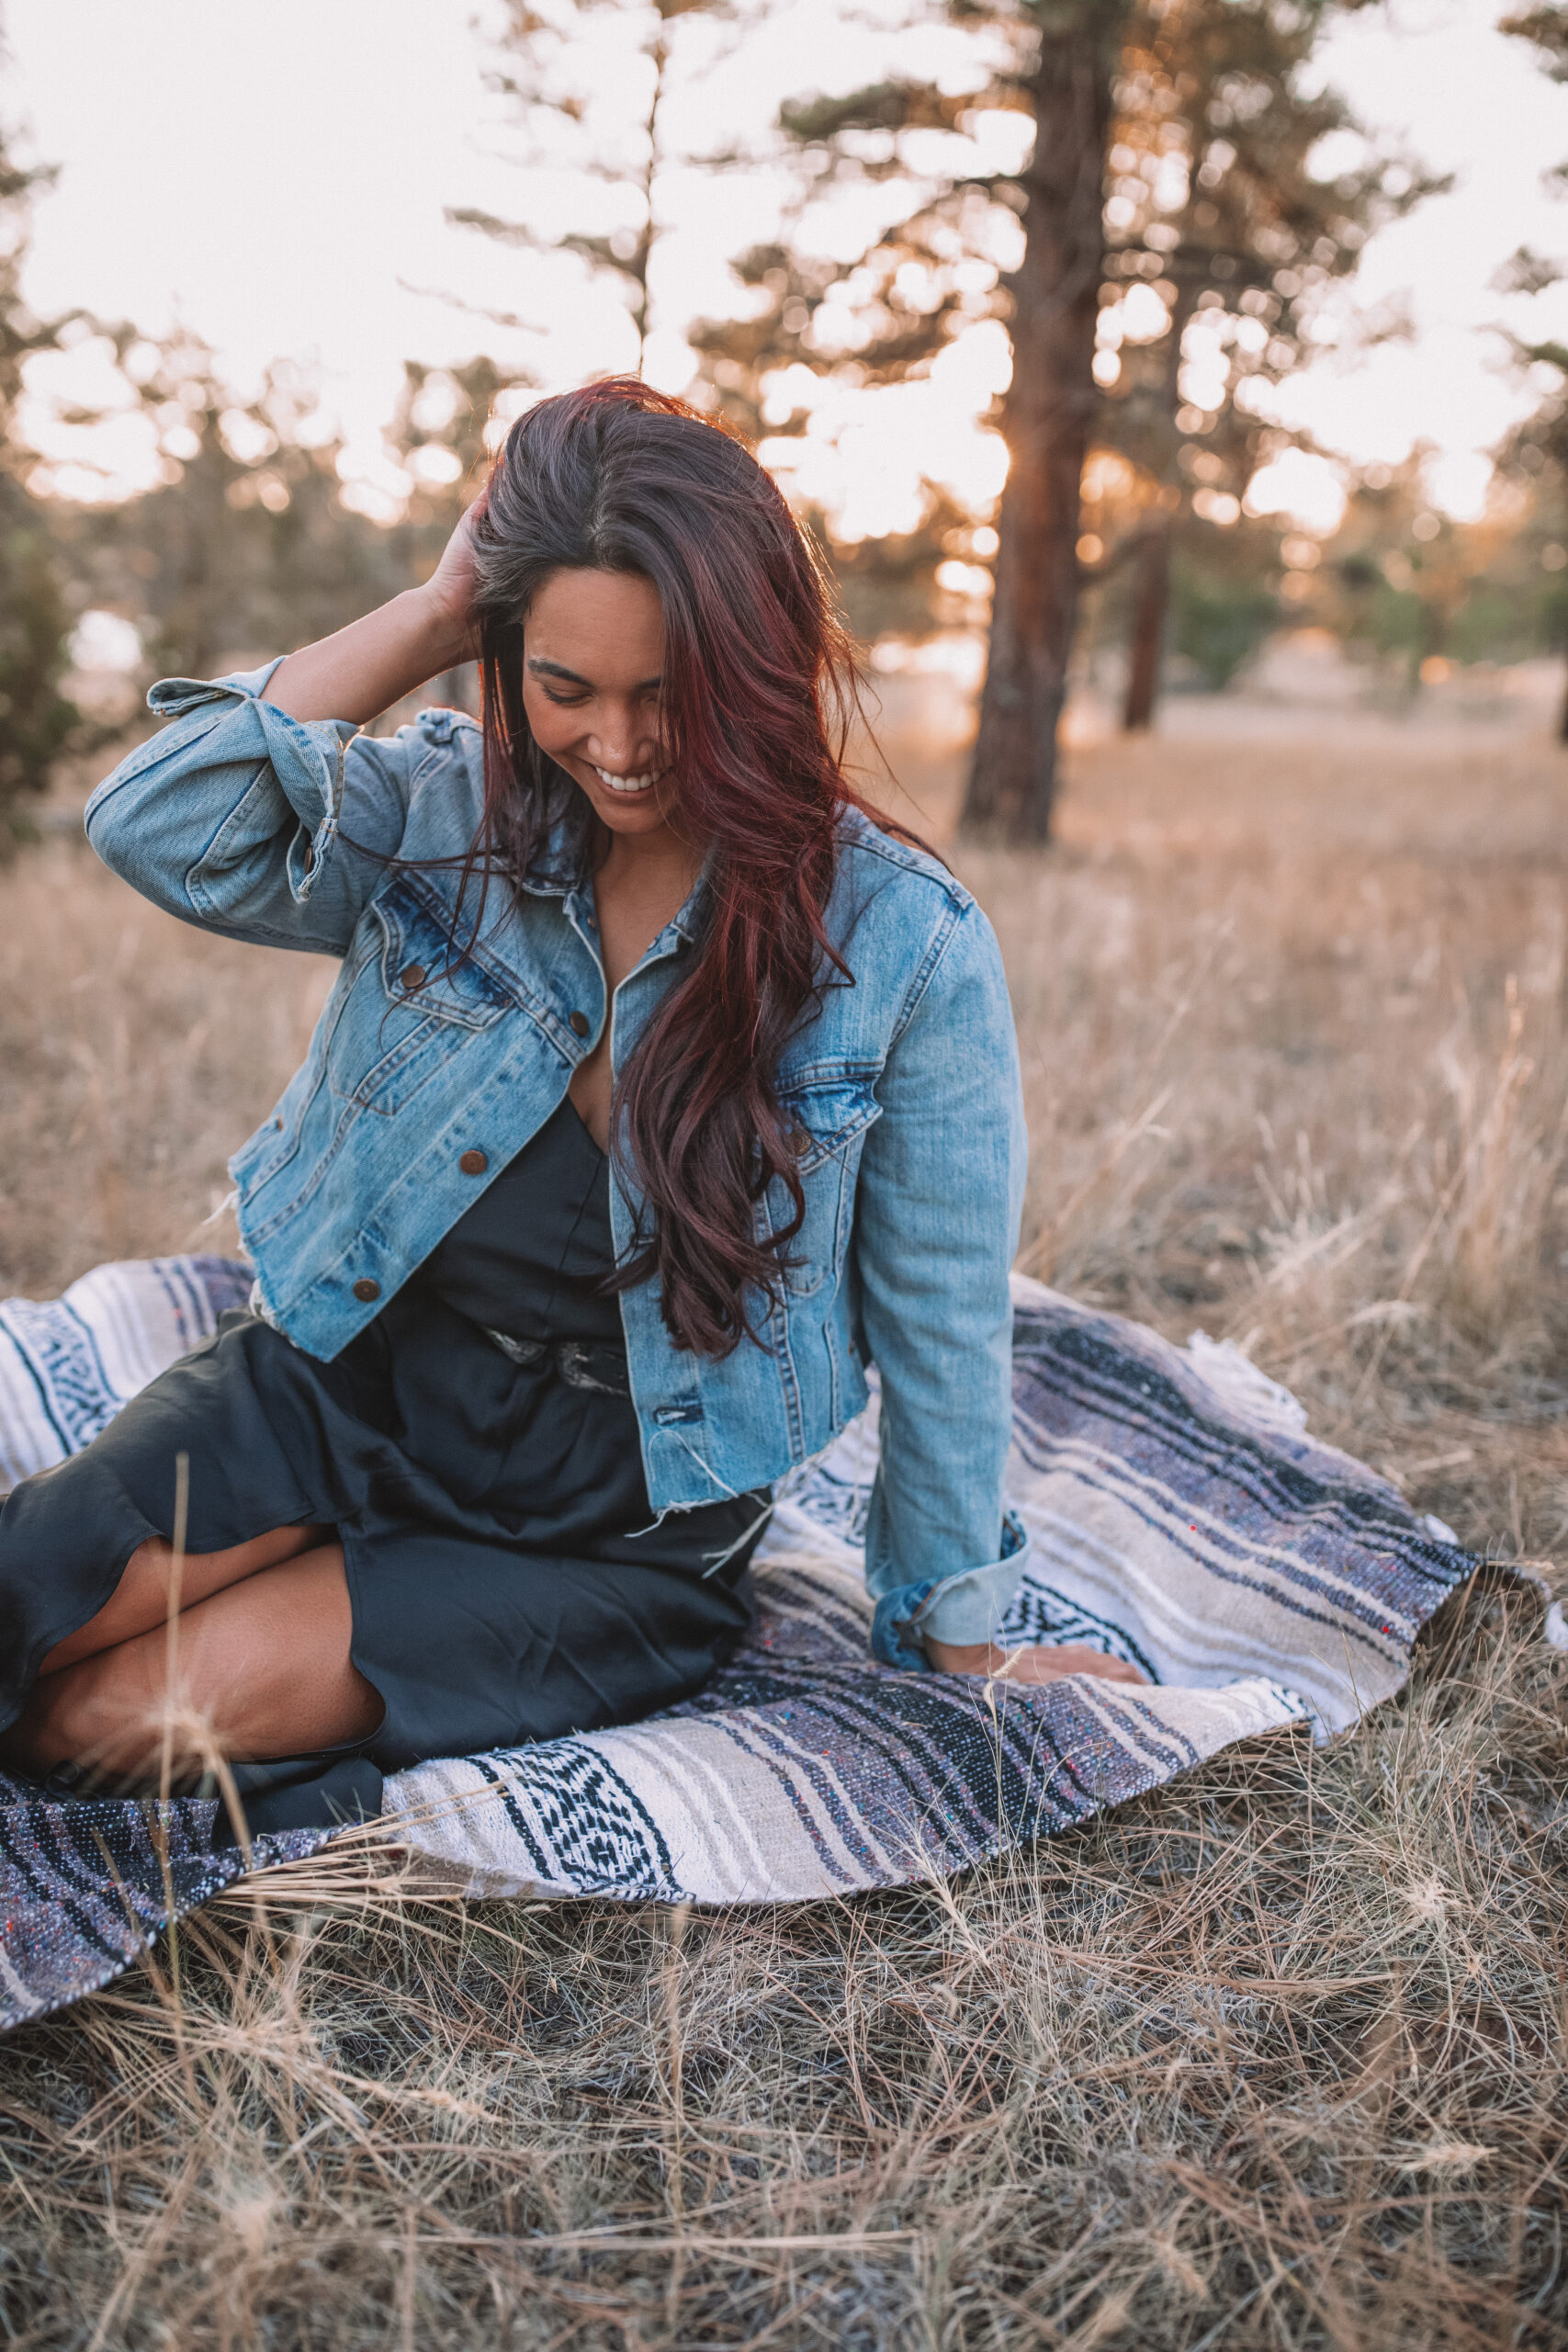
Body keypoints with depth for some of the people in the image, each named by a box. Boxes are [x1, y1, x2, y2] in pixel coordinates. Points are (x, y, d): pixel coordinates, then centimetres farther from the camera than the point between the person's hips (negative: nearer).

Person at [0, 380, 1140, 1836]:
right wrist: (433, 617, -17)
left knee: (131, 1713, -18)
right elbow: (158, 829, -18)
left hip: (617, 1532, -3)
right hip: (337, 1389, 3)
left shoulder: (903, 947, -14)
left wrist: (960, 1639, 2)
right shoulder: (449, 816, -4)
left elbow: (940, 1323, -7)